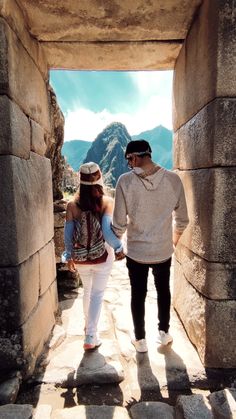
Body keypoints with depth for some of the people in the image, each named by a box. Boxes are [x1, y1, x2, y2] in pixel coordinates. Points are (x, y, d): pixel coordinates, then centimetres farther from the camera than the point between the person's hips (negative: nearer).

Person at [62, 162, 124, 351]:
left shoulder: (72, 204, -10)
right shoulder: (107, 202, -17)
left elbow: (68, 233, -6)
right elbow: (108, 231, -24)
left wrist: (69, 256, 8)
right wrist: (119, 249, -8)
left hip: (80, 257, 3)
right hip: (102, 256, -3)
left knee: (87, 291, 26)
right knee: (97, 294, 14)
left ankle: (89, 325, 47)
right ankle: (91, 337, 19)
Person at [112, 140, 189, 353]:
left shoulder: (125, 181, -15)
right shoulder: (173, 179, -10)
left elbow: (119, 223, -13)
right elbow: (182, 219, -1)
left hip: (136, 251, -1)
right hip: (164, 250, 2)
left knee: (138, 295, 18)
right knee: (163, 291, 25)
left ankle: (140, 340, 34)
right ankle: (164, 333, 41)